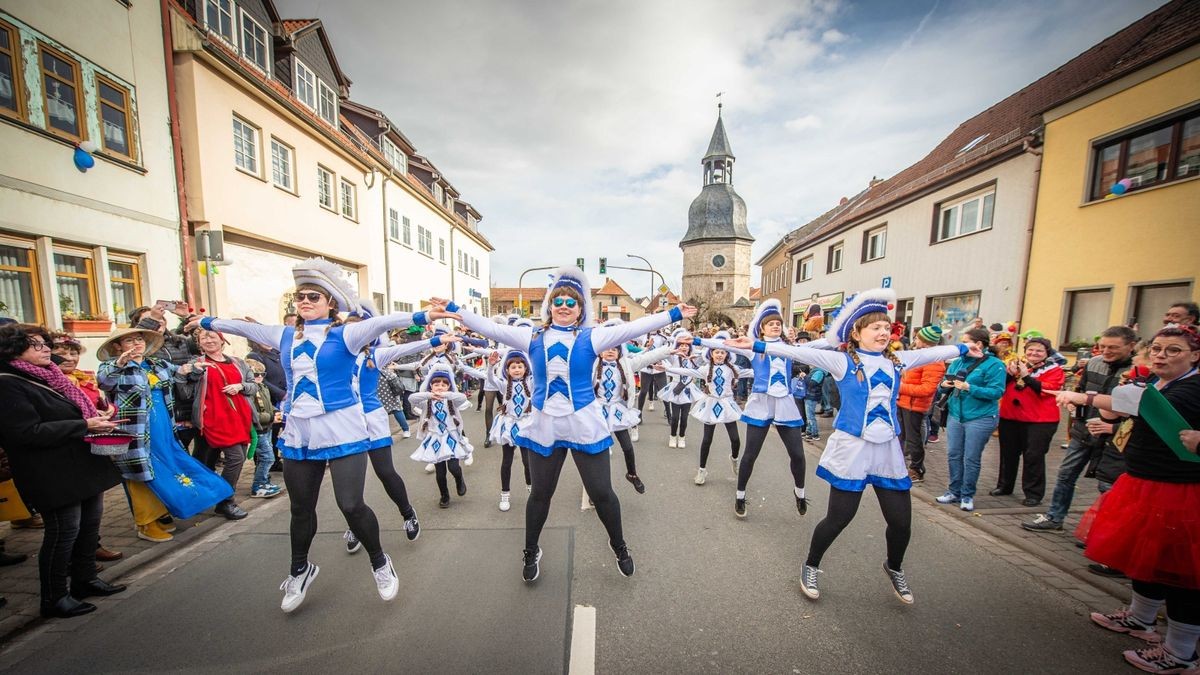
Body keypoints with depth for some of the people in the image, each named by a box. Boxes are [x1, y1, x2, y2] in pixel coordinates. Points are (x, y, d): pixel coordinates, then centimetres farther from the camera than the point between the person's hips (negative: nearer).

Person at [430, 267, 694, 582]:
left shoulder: (591, 338, -5)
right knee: (540, 493, 19)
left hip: (585, 426, -1)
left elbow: (634, 327, -11)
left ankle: (619, 546, 40)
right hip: (544, 427, 2)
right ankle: (531, 551, 45)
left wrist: (675, 314, -15)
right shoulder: (533, 337, 1)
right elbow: (491, 328, 0)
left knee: (601, 492, 10)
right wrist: (454, 310, -2)